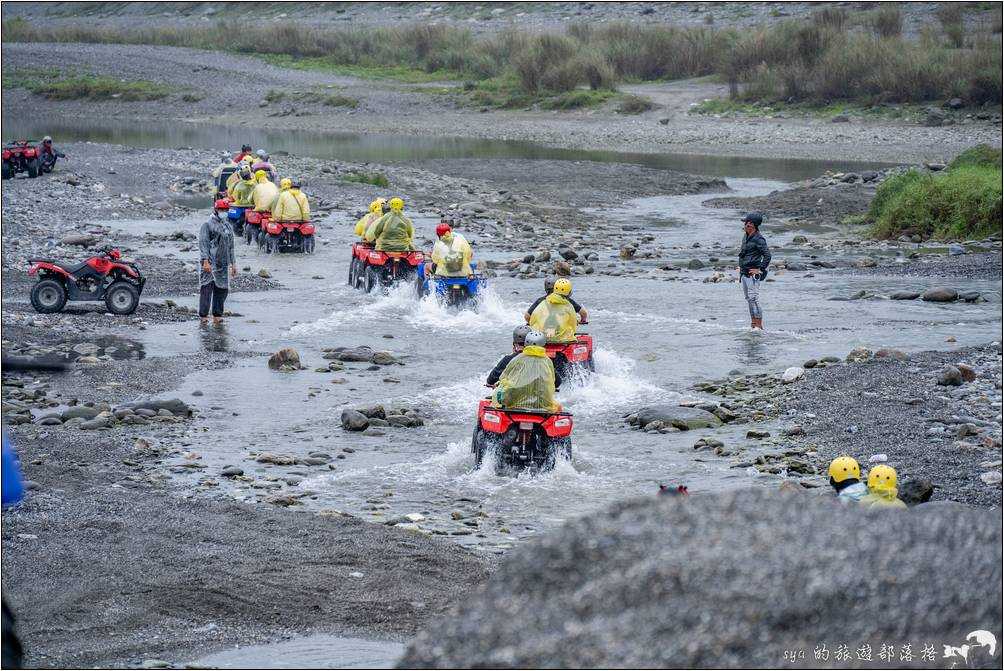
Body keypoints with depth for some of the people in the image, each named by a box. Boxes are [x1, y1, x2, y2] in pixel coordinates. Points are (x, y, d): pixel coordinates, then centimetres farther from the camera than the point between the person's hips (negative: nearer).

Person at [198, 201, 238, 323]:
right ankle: (203, 315, -5)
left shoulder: (227, 226, 18)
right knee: (206, 289, -8)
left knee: (222, 289, 5)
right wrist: (205, 261, -20)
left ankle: (217, 315, 12)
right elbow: (203, 244, -11)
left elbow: (230, 246, 23)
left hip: (222, 265, 7)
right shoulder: (208, 225, -4)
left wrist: (233, 263, 18)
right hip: (210, 263, -7)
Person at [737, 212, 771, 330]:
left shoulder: (758, 239, -16)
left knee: (754, 298, -11)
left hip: (752, 274, -10)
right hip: (744, 273, 10)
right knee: (749, 298, 13)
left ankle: (759, 326, -9)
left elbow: (767, 255, -19)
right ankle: (753, 324, 20)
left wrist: (760, 269, -18)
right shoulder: (746, 236, 12)